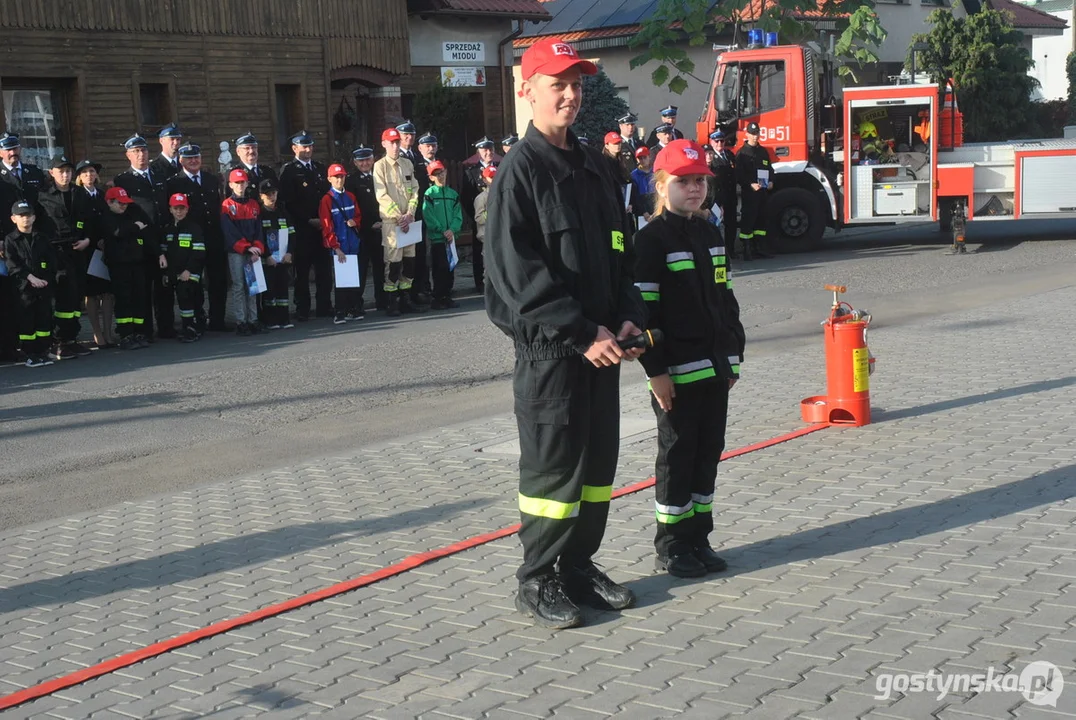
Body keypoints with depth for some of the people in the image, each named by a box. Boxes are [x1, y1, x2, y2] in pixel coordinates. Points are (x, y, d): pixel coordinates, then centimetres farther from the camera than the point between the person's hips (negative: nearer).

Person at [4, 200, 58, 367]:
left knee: (44, 319, 4)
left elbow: (52, 262, 7)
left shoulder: (42, 238, 11)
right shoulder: (10, 240, 1)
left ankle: (43, 352, 12)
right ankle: (30, 354, 6)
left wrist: (47, 280, -6)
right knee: (26, 321, -1)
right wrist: (30, 278, -18)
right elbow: (12, 265, -8)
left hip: (44, 286, 3)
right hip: (24, 288, -3)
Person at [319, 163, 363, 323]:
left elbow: (358, 215, 21)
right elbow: (327, 227, -9)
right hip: (338, 246, -5)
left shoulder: (350, 197, 10)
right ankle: (341, 313, 1)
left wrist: (355, 221, -4)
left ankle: (355, 309, 14)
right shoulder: (327, 200, -5)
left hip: (353, 244, 5)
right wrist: (336, 248, -14)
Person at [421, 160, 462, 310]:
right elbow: (429, 216, -10)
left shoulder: (453, 194, 11)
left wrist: (452, 230, -12)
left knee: (450, 269, 9)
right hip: (437, 237, -5)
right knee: (439, 269, -4)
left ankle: (447, 297, 17)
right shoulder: (429, 194, -3)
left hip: (451, 238, 5)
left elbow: (458, 215, 5)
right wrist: (442, 231, -15)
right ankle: (438, 299, 1)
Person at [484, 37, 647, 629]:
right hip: (548, 344, -7)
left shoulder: (594, 168, 14)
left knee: (597, 460, 12)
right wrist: (582, 333, -19)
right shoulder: (519, 171, -9)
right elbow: (518, 272, -17)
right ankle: (537, 581, 12)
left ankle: (579, 566, 25)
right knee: (552, 464, -1)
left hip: (601, 341, 7)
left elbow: (620, 252, 17)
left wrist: (629, 318, 0)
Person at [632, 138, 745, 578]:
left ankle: (698, 538, 22)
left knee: (709, 451, 11)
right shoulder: (652, 239, -10)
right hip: (677, 370, -7)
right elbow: (644, 308, -14)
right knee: (677, 454, 0)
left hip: (714, 366, 7)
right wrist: (656, 370, -18)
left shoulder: (710, 234, 13)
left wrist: (734, 354, 15)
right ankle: (670, 547, 10)